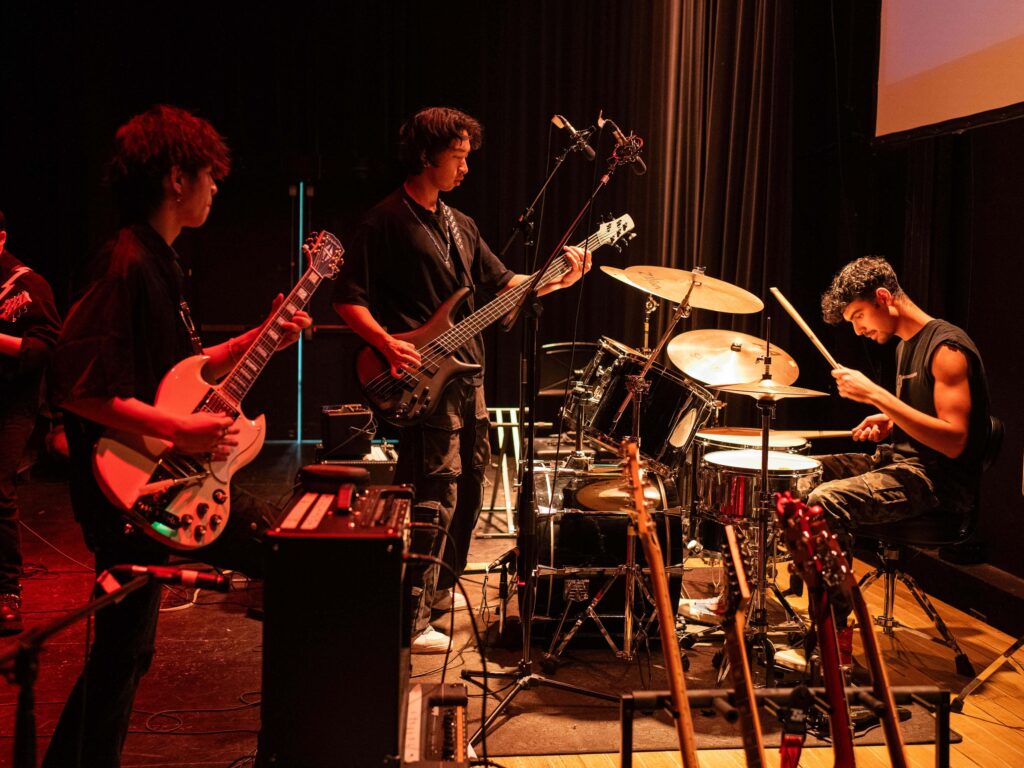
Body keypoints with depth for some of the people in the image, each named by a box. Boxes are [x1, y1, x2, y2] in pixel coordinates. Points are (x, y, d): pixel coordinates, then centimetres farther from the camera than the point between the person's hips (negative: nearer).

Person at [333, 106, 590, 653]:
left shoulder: (460, 225, 17)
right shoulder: (387, 221, -8)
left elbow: (503, 284, 17)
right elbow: (348, 299, -11)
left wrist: (557, 278, 3)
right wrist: (388, 345, -24)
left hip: (467, 373, 9)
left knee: (468, 487, 18)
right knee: (435, 497, -11)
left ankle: (440, 587, 35)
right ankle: (410, 621, -4)